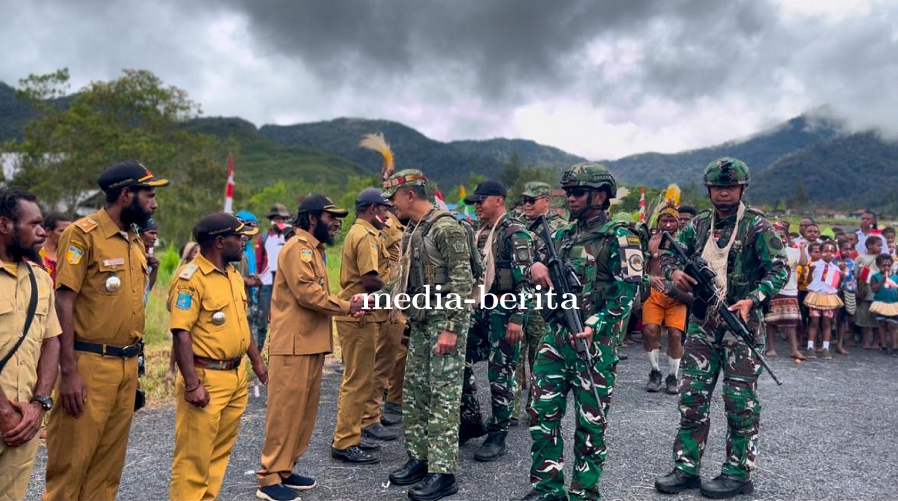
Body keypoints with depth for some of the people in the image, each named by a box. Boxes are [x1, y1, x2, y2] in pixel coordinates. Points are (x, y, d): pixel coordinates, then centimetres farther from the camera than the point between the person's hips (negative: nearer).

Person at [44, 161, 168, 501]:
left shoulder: (136, 241, 13)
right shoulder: (83, 233, -9)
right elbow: (64, 302, -13)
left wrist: (135, 364, 16)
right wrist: (69, 372, -18)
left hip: (127, 366, 7)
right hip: (89, 364, -7)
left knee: (110, 464, 14)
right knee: (71, 462, 2)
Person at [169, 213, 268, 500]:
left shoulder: (234, 276, 12)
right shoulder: (191, 278, -14)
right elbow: (181, 333, -20)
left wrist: (256, 361, 22)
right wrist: (192, 384, -23)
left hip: (236, 377, 8)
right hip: (206, 379, -8)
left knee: (220, 452, 17)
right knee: (194, 456, 1)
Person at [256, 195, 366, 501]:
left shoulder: (313, 249, 19)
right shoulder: (297, 248, -12)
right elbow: (308, 293, -21)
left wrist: (345, 306, 0)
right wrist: (346, 307, -11)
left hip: (311, 344, 10)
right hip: (294, 345, -10)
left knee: (305, 411, 14)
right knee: (286, 410, -5)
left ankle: (284, 470, 24)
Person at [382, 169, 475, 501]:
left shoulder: (447, 228, -14)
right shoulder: (411, 231, 13)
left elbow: (461, 282, -19)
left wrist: (451, 328, -22)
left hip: (444, 320, -9)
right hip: (419, 322, 9)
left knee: (443, 396, -4)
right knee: (413, 391, 13)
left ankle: (443, 473, 4)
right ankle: (418, 458, 26)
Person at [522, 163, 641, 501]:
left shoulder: (619, 238, -6)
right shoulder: (562, 235, 13)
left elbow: (626, 292, -13)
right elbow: (542, 276, 17)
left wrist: (594, 326, -23)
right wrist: (535, 268, -7)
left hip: (594, 342, -6)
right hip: (554, 337, 6)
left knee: (591, 421, 5)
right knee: (542, 412, 8)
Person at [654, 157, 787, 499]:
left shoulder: (756, 226, -4)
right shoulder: (698, 225, 10)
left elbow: (779, 269, -9)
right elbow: (667, 255, 10)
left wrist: (751, 300, -24)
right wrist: (674, 272, -14)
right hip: (702, 323, 4)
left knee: (740, 401, 2)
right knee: (692, 398, 6)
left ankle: (739, 473, 15)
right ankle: (687, 467, 16)